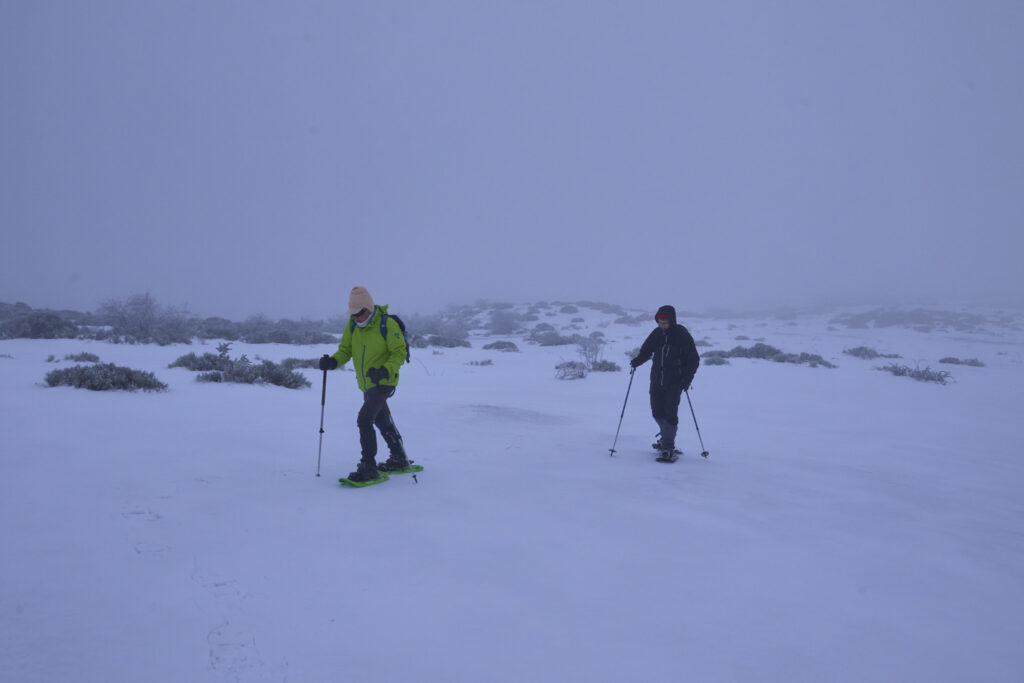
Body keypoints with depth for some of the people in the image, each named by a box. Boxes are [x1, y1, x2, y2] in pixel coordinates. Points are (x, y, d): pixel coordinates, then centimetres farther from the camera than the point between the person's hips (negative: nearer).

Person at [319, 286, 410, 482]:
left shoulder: (387, 324, -18)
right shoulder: (353, 325, 0)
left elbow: (400, 352, -15)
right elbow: (345, 350, 4)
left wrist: (386, 370, -31)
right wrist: (333, 361, -17)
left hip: (384, 383, -8)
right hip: (366, 384, 8)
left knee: (364, 418, -21)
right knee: (382, 421, 22)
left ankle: (368, 467, -14)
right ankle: (399, 459, 40)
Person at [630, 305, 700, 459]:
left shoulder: (682, 335, -9)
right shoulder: (657, 334, 2)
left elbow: (694, 359, -5)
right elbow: (646, 351, 13)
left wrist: (686, 379, -15)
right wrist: (637, 361, -9)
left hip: (675, 382, -4)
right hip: (657, 380, 5)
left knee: (670, 413, -8)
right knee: (657, 412, 8)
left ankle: (668, 447, -1)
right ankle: (666, 436, 32)